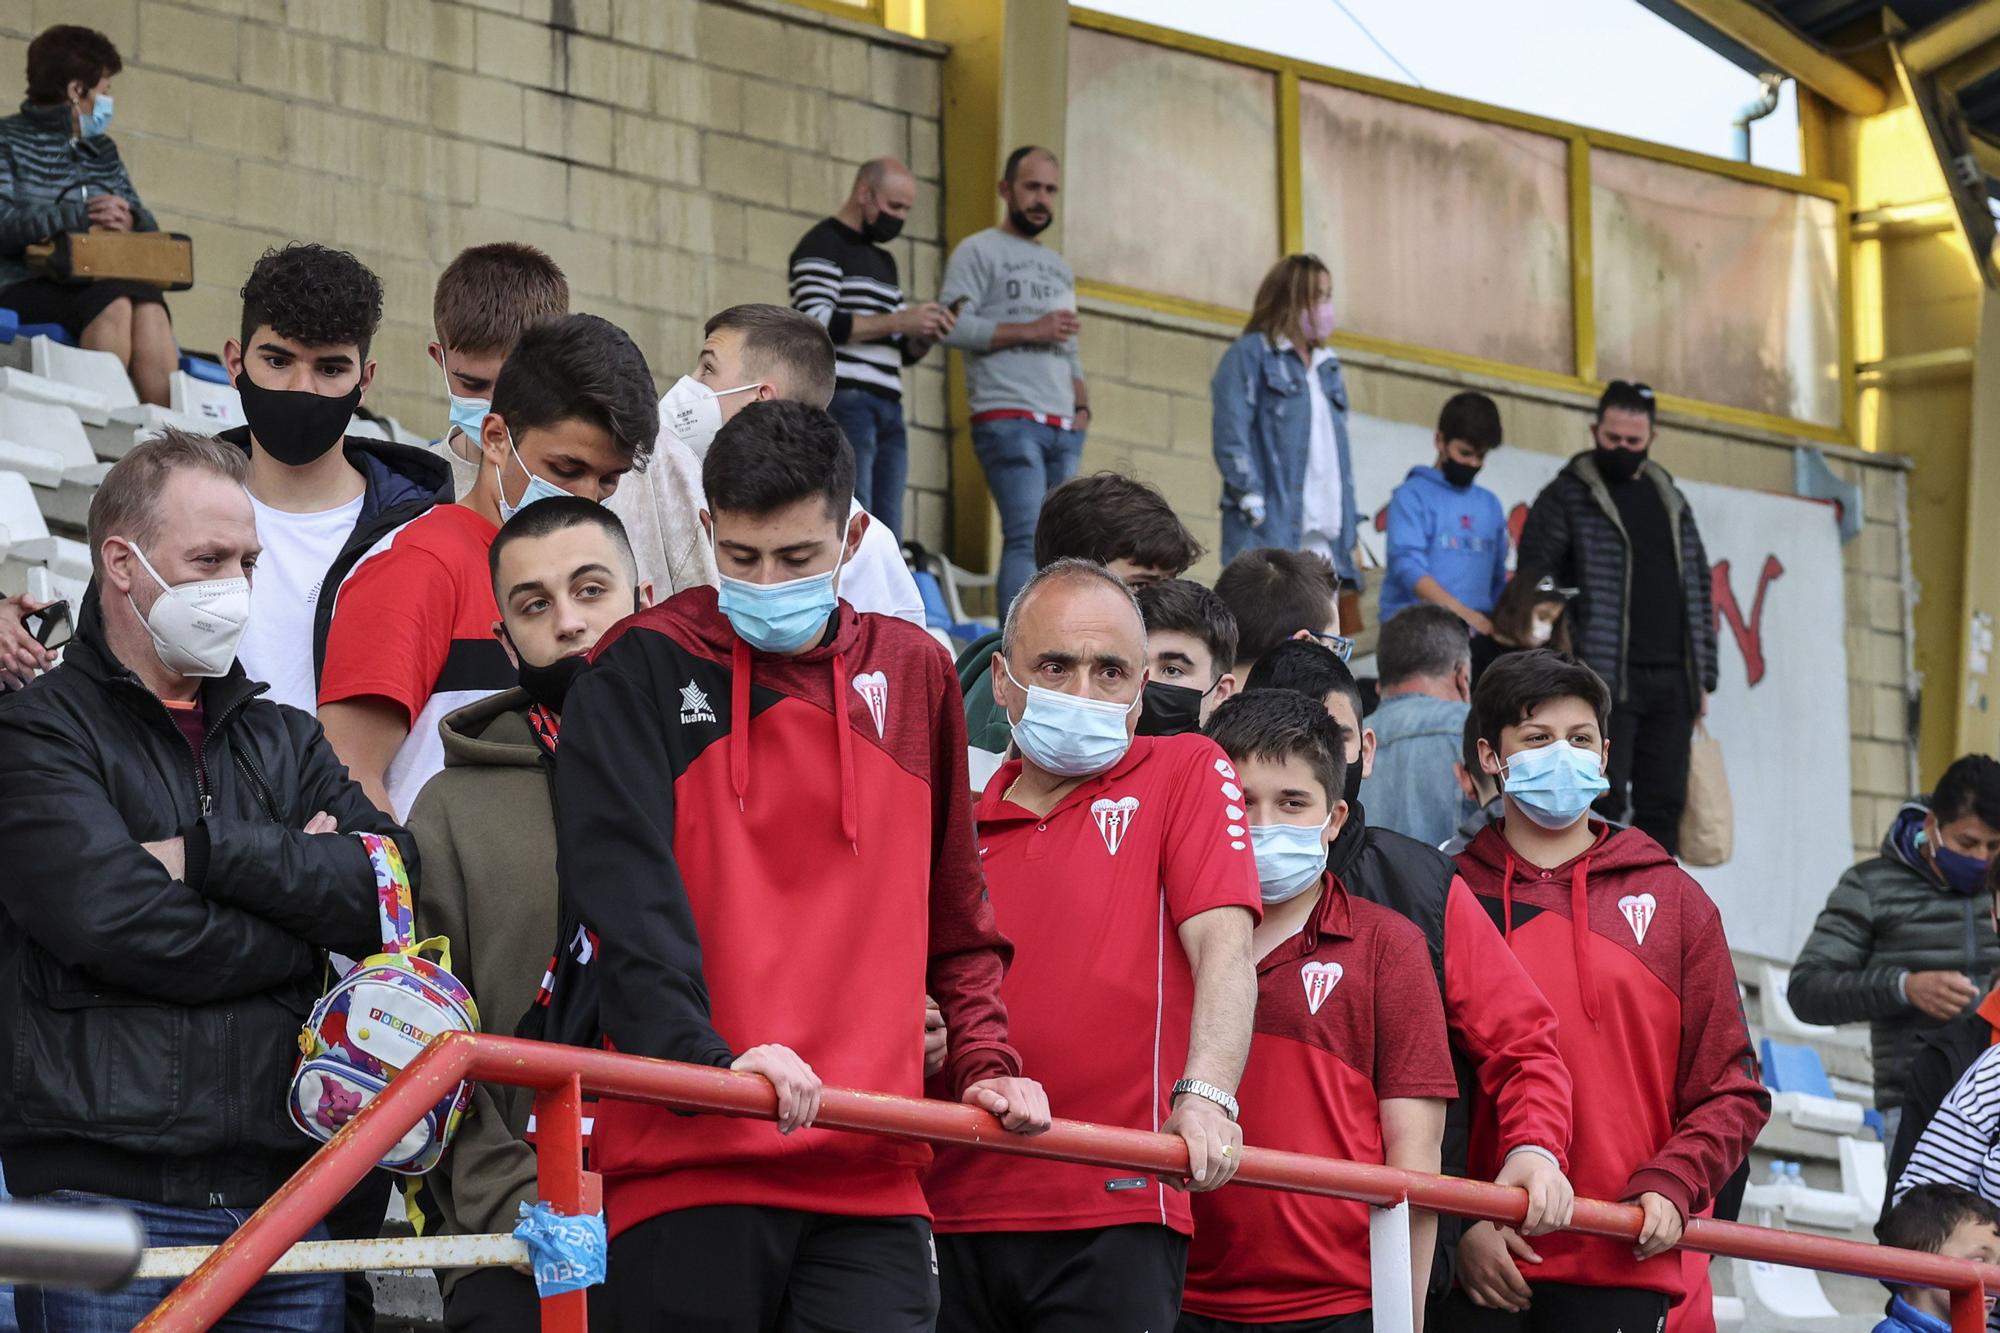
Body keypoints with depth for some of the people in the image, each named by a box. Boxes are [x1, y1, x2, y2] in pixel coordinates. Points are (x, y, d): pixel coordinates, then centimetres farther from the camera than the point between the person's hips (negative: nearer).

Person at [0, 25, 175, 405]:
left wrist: (128, 220, -7)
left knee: (148, 302, -30)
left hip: (101, 284, 5)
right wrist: (80, 216, -19)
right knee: (114, 303, -35)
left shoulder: (103, 150, 26)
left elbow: (147, 226, 18)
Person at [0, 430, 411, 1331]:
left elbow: (394, 885, 2)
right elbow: (114, 920, -14)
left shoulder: (285, 741, 20)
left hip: (285, 1197, 5)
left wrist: (208, 851, -8)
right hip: (105, 1187, -5)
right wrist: (307, 909, -2)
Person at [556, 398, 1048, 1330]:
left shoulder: (912, 674, 15)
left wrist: (982, 1061, 11)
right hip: (685, 1157, -3)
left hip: (871, 1172, 3)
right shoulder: (642, 674, 2)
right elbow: (625, 896, -11)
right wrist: (709, 1059, -25)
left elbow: (954, 912, 24)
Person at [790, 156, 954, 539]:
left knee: (888, 538, 2)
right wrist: (897, 322, -13)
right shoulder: (822, 246, -1)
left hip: (887, 407, 9)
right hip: (842, 403, -9)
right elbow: (816, 324, -15)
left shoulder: (884, 261, 25)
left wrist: (924, 336, 3)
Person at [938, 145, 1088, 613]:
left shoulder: (1060, 268, 26)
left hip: (1063, 428, 7)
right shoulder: (978, 251, 3)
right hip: (1008, 419, -7)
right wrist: (1029, 331, -12)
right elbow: (952, 325, -10)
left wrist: (1081, 403, 11)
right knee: (1028, 538, -17)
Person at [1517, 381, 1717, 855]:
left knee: (1663, 805, 4)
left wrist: (1703, 676, 14)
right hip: (1603, 680, -5)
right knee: (1605, 803, -8)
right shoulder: (1566, 497, 2)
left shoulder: (1670, 500, 18)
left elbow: (1699, 589, 21)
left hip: (1671, 682, 5)